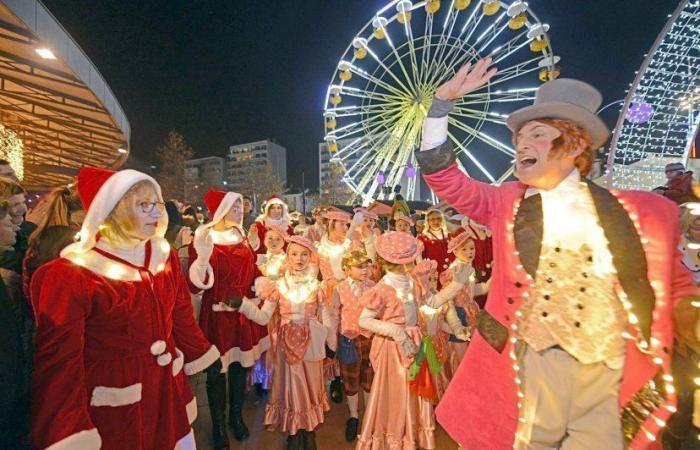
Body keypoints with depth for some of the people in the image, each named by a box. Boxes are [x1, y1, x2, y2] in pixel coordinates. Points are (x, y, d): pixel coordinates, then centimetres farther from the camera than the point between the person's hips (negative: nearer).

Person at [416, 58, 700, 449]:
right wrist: (444, 102, -4)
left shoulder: (645, 212, 5)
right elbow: (442, 174, 0)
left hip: (612, 375, 1)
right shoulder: (508, 203, 4)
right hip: (534, 364, 0)